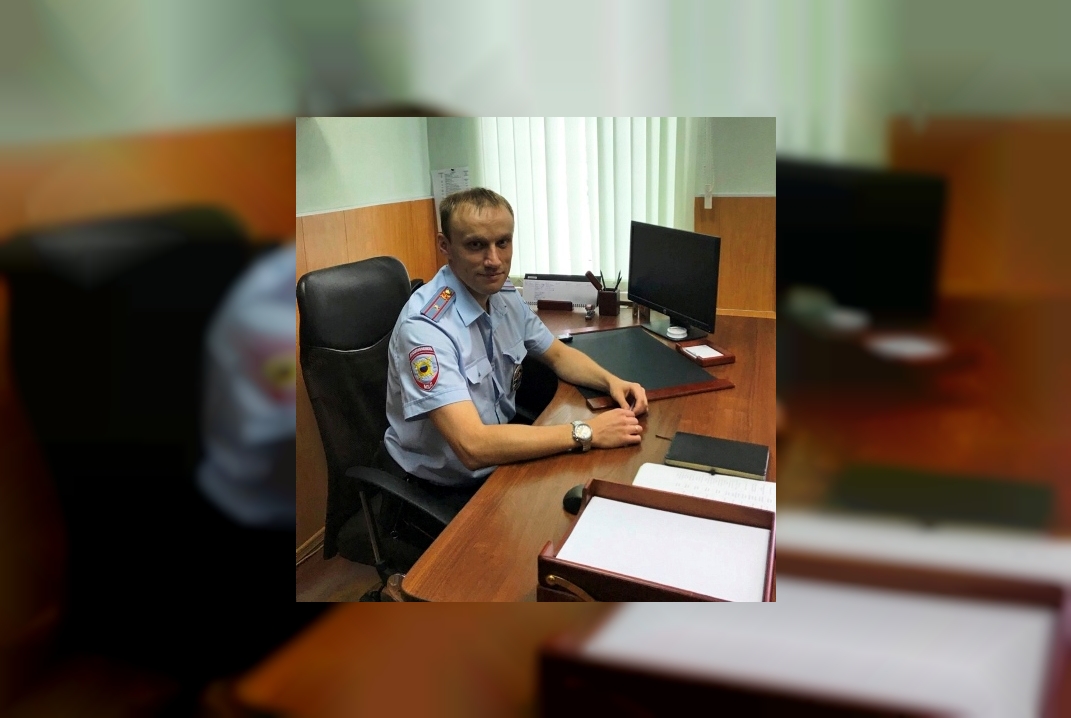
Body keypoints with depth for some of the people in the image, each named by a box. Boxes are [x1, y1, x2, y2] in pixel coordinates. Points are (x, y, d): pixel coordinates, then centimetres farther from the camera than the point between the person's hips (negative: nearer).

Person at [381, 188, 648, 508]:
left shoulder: (506, 297, -3)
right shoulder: (425, 326, -28)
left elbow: (558, 355, 13)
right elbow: (473, 446, -35)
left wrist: (611, 381, -7)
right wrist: (586, 432, -30)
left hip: (497, 462, 7)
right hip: (443, 490, -7)